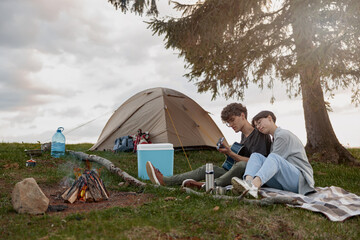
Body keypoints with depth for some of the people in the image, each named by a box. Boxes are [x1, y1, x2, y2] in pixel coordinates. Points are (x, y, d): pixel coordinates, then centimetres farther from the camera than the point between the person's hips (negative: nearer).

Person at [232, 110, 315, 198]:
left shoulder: (283, 135, -2)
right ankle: (248, 182, -41)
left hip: (299, 179, -7)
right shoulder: (275, 139, 26)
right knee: (255, 156, -9)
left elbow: (274, 159, -7)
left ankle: (254, 185, -62)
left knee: (274, 158, -34)